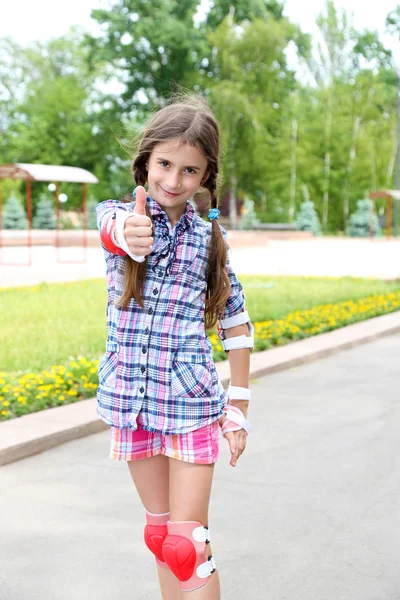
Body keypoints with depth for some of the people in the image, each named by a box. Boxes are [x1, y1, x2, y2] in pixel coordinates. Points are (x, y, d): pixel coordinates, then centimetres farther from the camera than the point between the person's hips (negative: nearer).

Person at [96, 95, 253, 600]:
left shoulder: (209, 237, -1)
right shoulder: (116, 213, -2)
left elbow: (235, 323, 5)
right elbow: (114, 227, -29)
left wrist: (238, 407, 3)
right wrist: (131, 233, -54)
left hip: (192, 401, -1)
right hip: (132, 399, 2)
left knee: (187, 545, -3)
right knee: (160, 533, 15)